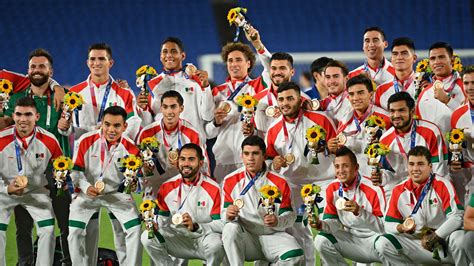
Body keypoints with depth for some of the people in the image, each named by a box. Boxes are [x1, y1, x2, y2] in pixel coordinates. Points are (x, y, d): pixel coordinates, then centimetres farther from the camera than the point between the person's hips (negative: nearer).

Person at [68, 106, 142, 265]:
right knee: (74, 232, -10)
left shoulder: (130, 148, -15)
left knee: (134, 229, -10)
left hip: (116, 192, 1)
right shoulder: (86, 141, -17)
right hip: (87, 192, 0)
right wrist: (86, 187, -25)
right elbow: (76, 170, -9)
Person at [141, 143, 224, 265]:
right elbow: (162, 219, 7)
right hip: (179, 240, 3)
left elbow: (220, 224, -15)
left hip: (205, 237, -3)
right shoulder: (167, 187, 1)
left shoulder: (213, 189, -11)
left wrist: (195, 227, -30)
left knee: (215, 244, -37)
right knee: (147, 237, -17)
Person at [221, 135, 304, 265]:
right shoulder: (231, 181, 1)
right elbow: (225, 214, 2)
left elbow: (289, 215, -1)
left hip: (272, 236, 0)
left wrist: (278, 221, -25)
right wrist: (228, 215, -23)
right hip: (245, 238, 0)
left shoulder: (279, 182, -1)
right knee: (230, 228, -33)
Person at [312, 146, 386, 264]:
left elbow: (384, 227, -21)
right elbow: (334, 222, 1)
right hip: (351, 239, 5)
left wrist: (360, 212, -35)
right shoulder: (332, 189, -2)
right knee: (321, 240, -18)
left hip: (374, 238, -5)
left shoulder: (373, 189, -19)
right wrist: (321, 225, -22)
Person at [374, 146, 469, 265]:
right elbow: (389, 224, 6)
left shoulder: (442, 185, -10)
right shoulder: (399, 191, 2)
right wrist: (401, 227, -17)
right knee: (382, 243, -15)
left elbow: (457, 217, -19)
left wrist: (435, 236, -25)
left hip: (443, 241, -4)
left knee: (458, 237, -36)